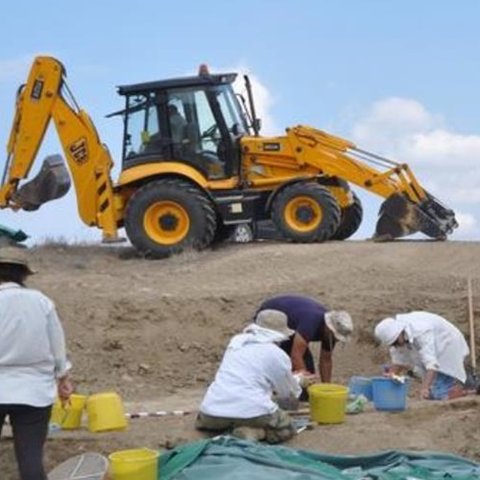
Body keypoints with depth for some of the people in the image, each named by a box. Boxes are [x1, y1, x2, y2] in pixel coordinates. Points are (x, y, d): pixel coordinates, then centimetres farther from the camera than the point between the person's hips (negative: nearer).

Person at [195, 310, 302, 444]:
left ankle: (224, 427, 6)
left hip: (213, 412, 5)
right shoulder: (278, 355, 4)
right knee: (286, 428, 21)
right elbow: (291, 395, 18)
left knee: (203, 420, 38)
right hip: (251, 411, -4)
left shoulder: (236, 342, 18)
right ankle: (255, 432, -6)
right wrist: (297, 380, 41)